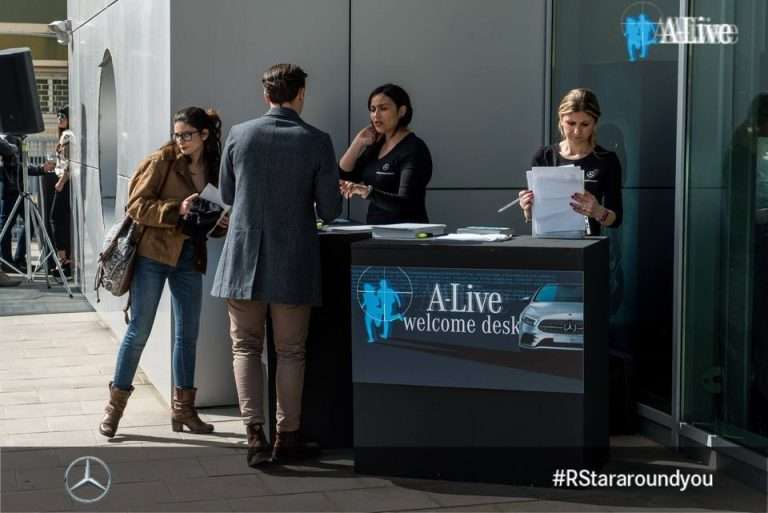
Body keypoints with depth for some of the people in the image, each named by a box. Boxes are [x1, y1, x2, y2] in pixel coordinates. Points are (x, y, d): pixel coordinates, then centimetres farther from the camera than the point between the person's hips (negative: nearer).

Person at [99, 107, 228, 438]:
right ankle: (115, 405, 10)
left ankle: (183, 408, 19)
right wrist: (176, 210, -22)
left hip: (190, 258, 5)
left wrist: (222, 224, -4)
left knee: (188, 334, 8)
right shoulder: (162, 160, -6)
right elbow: (136, 205, -11)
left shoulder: (214, 168, 9)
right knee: (138, 331, -1)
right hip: (153, 252, -5)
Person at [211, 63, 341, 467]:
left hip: (244, 259, 1)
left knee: (245, 346, 11)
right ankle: (287, 436, 17)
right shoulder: (317, 142, -7)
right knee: (290, 352, 11)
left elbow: (227, 195, 9)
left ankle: (255, 432, 0)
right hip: (293, 265, -1)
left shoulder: (239, 135, -2)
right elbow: (330, 210, -5)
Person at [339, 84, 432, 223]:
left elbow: (405, 204, -22)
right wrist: (358, 143, 1)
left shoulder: (414, 149, -10)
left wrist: (368, 192, -36)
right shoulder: (376, 145, 11)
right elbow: (342, 177, 8)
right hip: (376, 230, 6)